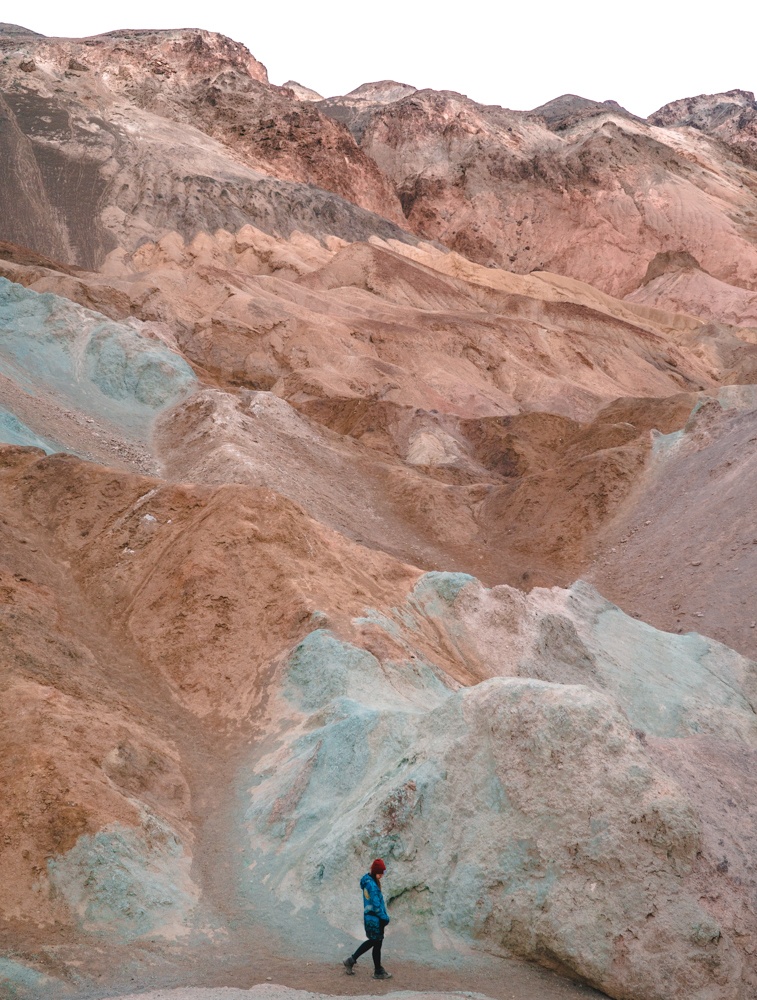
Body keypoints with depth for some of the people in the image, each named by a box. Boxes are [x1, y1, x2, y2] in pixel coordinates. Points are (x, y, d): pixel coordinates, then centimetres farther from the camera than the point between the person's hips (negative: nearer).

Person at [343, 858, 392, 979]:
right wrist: (384, 917, -12)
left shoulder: (368, 881, 7)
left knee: (372, 941, 22)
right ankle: (378, 972, 19)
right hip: (375, 919, -10)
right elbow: (376, 904, -23)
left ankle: (351, 960, 26)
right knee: (377, 943, 5)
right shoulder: (372, 885, -23)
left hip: (369, 917, 10)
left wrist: (384, 916, 16)